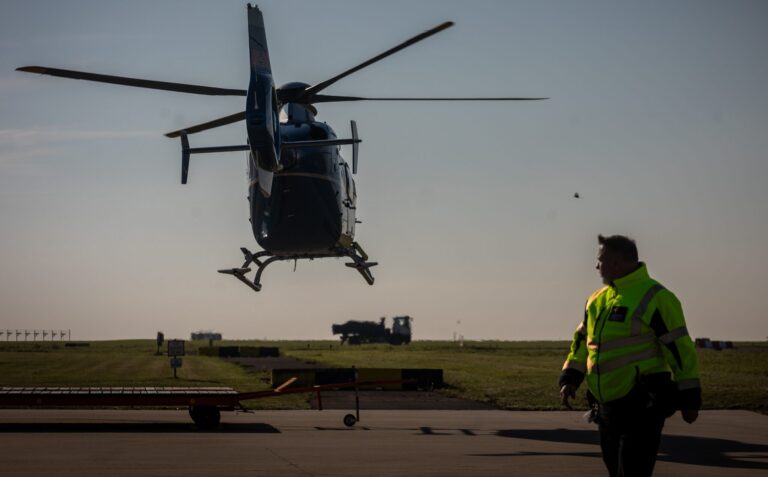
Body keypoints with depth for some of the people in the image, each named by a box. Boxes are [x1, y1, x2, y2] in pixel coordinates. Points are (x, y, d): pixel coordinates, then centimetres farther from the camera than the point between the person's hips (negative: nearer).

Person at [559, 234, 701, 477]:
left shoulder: (654, 298, -11)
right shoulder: (597, 300, 14)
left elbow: (680, 347, -11)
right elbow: (582, 341, 23)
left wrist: (689, 399, -11)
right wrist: (570, 379, 9)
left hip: (642, 407, -8)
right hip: (607, 407, 8)